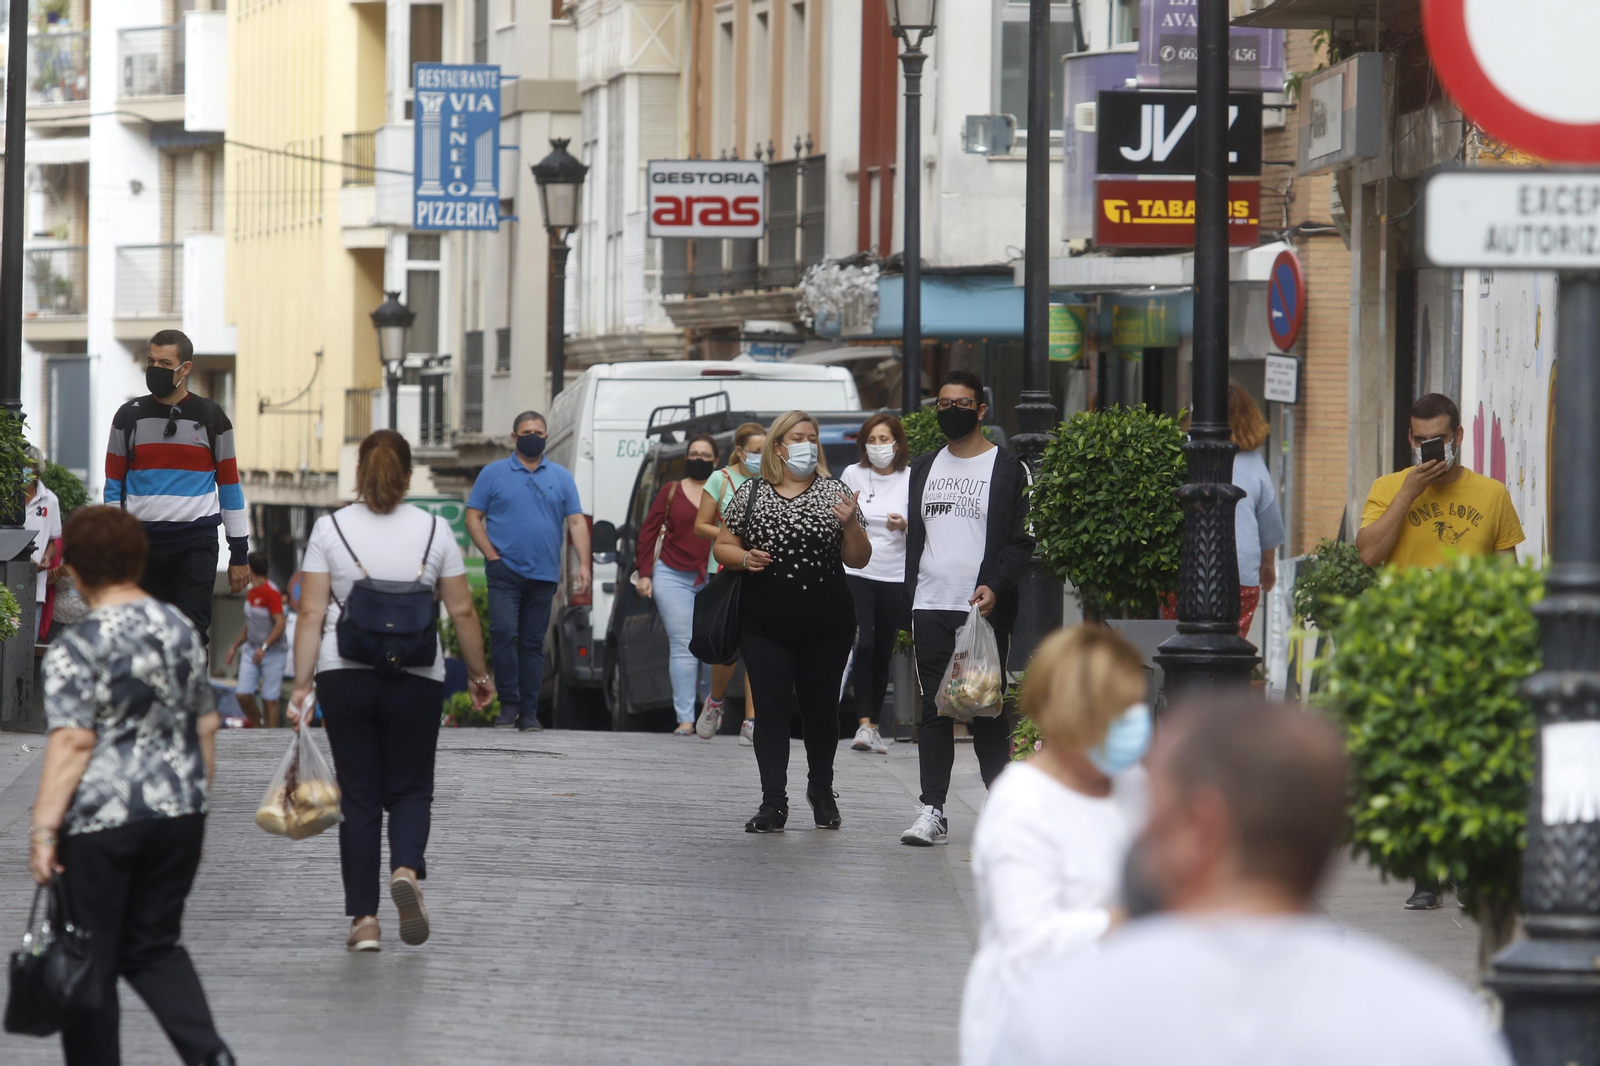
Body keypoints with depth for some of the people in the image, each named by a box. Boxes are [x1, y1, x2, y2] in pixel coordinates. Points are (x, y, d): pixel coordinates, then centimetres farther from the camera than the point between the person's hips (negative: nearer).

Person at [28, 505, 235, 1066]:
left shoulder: (76, 649, -12)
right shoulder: (180, 628, 6)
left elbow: (71, 745, -18)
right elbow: (205, 726, 12)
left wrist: (44, 831, -16)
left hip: (99, 823, -6)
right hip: (179, 811, 6)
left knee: (88, 961, 6)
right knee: (155, 945, 15)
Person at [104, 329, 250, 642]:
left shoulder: (210, 417, 4)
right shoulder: (130, 416, 8)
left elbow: (230, 486, 6)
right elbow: (114, 485, 10)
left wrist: (239, 553, 3)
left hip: (196, 543, -2)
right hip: (143, 542, 2)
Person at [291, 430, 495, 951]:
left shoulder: (330, 528, -1)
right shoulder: (433, 530, 1)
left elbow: (311, 613, -5)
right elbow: (462, 611, 3)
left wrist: (301, 684, -3)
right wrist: (479, 674, 14)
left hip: (343, 675, 0)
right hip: (416, 677, 0)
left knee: (359, 794, 7)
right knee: (410, 787, 12)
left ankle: (363, 919, 4)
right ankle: (407, 869, -18)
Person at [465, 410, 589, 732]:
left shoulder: (561, 477, 12)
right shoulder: (493, 474, 6)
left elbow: (576, 522, 8)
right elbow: (473, 518, 5)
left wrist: (584, 564, -5)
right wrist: (493, 556, -7)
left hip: (544, 574, 2)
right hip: (505, 572, -2)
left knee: (533, 643, 5)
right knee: (504, 633, -18)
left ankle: (529, 711, 8)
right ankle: (508, 702, -11)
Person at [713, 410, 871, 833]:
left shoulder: (834, 493, 4)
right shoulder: (750, 494, 6)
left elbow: (859, 560, 3)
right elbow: (722, 546, 12)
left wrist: (850, 524, -15)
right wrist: (743, 558, -9)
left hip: (826, 625, 0)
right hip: (765, 626, 0)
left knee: (820, 709, 8)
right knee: (771, 709, -5)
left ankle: (821, 790, 29)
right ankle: (773, 805, -5)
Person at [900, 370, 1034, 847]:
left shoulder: (1008, 469, 1)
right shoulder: (924, 468, 17)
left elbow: (1022, 540, -4)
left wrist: (995, 587, -19)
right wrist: (906, 602, 13)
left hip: (984, 610, -4)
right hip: (930, 608, 4)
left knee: (987, 710, -1)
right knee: (934, 710, 1)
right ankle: (932, 812, 1)